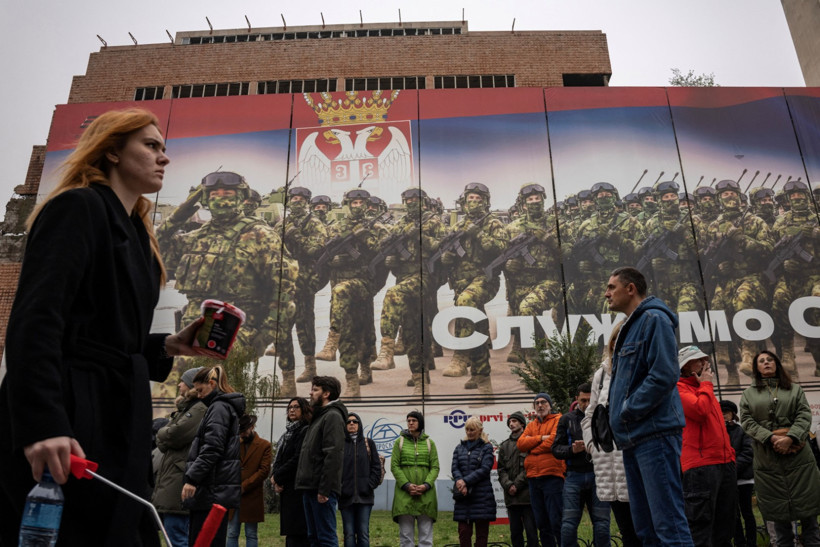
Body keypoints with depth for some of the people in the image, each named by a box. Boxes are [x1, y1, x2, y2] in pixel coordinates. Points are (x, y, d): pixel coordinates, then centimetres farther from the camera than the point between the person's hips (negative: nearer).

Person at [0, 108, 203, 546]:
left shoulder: (134, 233, 19)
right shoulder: (79, 206, -6)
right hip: (66, 427, -9)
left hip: (118, 423, 9)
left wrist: (170, 346, 6)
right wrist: (42, 425, -28)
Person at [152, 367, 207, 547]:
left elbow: (175, 435, -19)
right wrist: (165, 436, -3)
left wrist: (162, 433, 2)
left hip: (180, 481, -10)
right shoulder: (186, 408, 22)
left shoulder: (200, 409, -11)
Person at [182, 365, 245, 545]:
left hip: (213, 489, -10)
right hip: (217, 489, 10)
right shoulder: (225, 406, 21)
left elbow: (212, 448, -20)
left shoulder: (219, 408, -10)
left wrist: (191, 477, -21)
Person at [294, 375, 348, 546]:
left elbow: (334, 455, -19)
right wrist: (305, 486, 15)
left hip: (321, 489, -10)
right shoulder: (319, 416, 20)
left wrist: (324, 489, -22)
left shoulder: (333, 416, -9)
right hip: (310, 487, 10)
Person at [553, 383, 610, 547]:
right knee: (569, 523, -1)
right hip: (574, 475, 1)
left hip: (598, 475, -1)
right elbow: (556, 449, 7)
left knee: (601, 521, 0)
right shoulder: (567, 419, 10)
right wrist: (572, 449, -11)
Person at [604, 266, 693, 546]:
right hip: (634, 437, 10)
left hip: (654, 433, -10)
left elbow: (663, 375, -19)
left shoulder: (654, 320, -8)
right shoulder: (628, 328, 20)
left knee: (668, 522, -7)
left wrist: (628, 411, -13)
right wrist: (618, 412, 9)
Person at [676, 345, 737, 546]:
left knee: (724, 530, 14)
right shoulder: (679, 388, -4)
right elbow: (700, 410, -20)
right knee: (700, 530, -8)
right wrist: (706, 384, -5)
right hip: (700, 465, -9)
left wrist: (730, 453, 18)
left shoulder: (704, 389, 23)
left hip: (725, 463, 9)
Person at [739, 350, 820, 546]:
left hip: (798, 455, 0)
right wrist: (771, 437, -14)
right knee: (778, 509, 6)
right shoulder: (749, 394, 11)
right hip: (767, 459, 0)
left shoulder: (795, 389, 12)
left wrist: (790, 438, -16)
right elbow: (747, 421, 1)